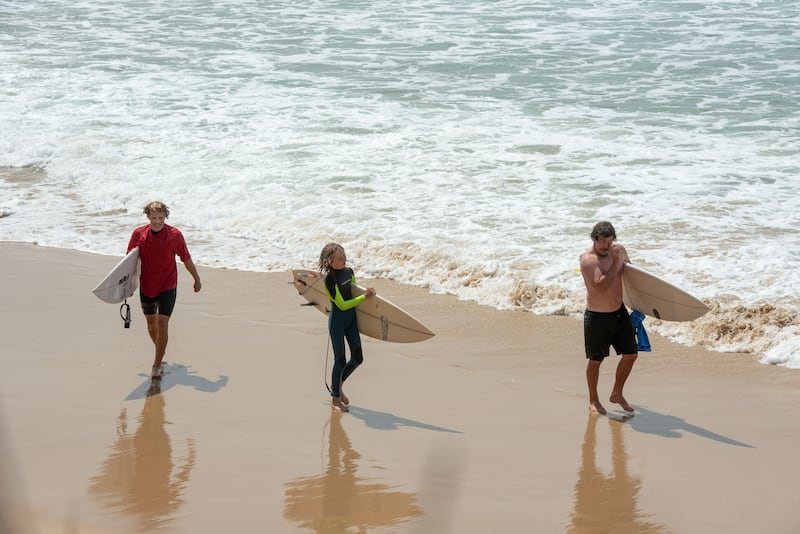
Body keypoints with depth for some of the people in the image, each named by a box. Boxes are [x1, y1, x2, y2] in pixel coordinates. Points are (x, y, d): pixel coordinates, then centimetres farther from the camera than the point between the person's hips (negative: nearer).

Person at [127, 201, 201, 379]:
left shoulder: (174, 234, -11)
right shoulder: (138, 234, -5)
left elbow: (186, 259, 1)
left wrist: (197, 278, 11)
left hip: (167, 287, -3)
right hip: (146, 287, 3)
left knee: (162, 323, -12)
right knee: (151, 323, 17)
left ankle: (157, 365, -8)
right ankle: (160, 351, 43)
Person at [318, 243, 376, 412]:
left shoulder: (349, 272, 3)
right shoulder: (330, 279, -20)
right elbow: (342, 305, -20)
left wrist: (367, 293, 5)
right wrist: (364, 297, -22)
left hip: (351, 317, 7)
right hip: (337, 319, -7)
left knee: (357, 358, 8)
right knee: (340, 360, -2)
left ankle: (337, 386, 31)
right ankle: (335, 400, 11)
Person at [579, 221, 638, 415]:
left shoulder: (619, 250, 1)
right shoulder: (588, 259, -20)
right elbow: (600, 285, -31)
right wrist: (615, 264, -27)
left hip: (620, 312, 6)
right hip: (597, 317, -6)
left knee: (630, 354, 9)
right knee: (595, 361, 7)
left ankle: (617, 394, 27)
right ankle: (593, 400, 25)